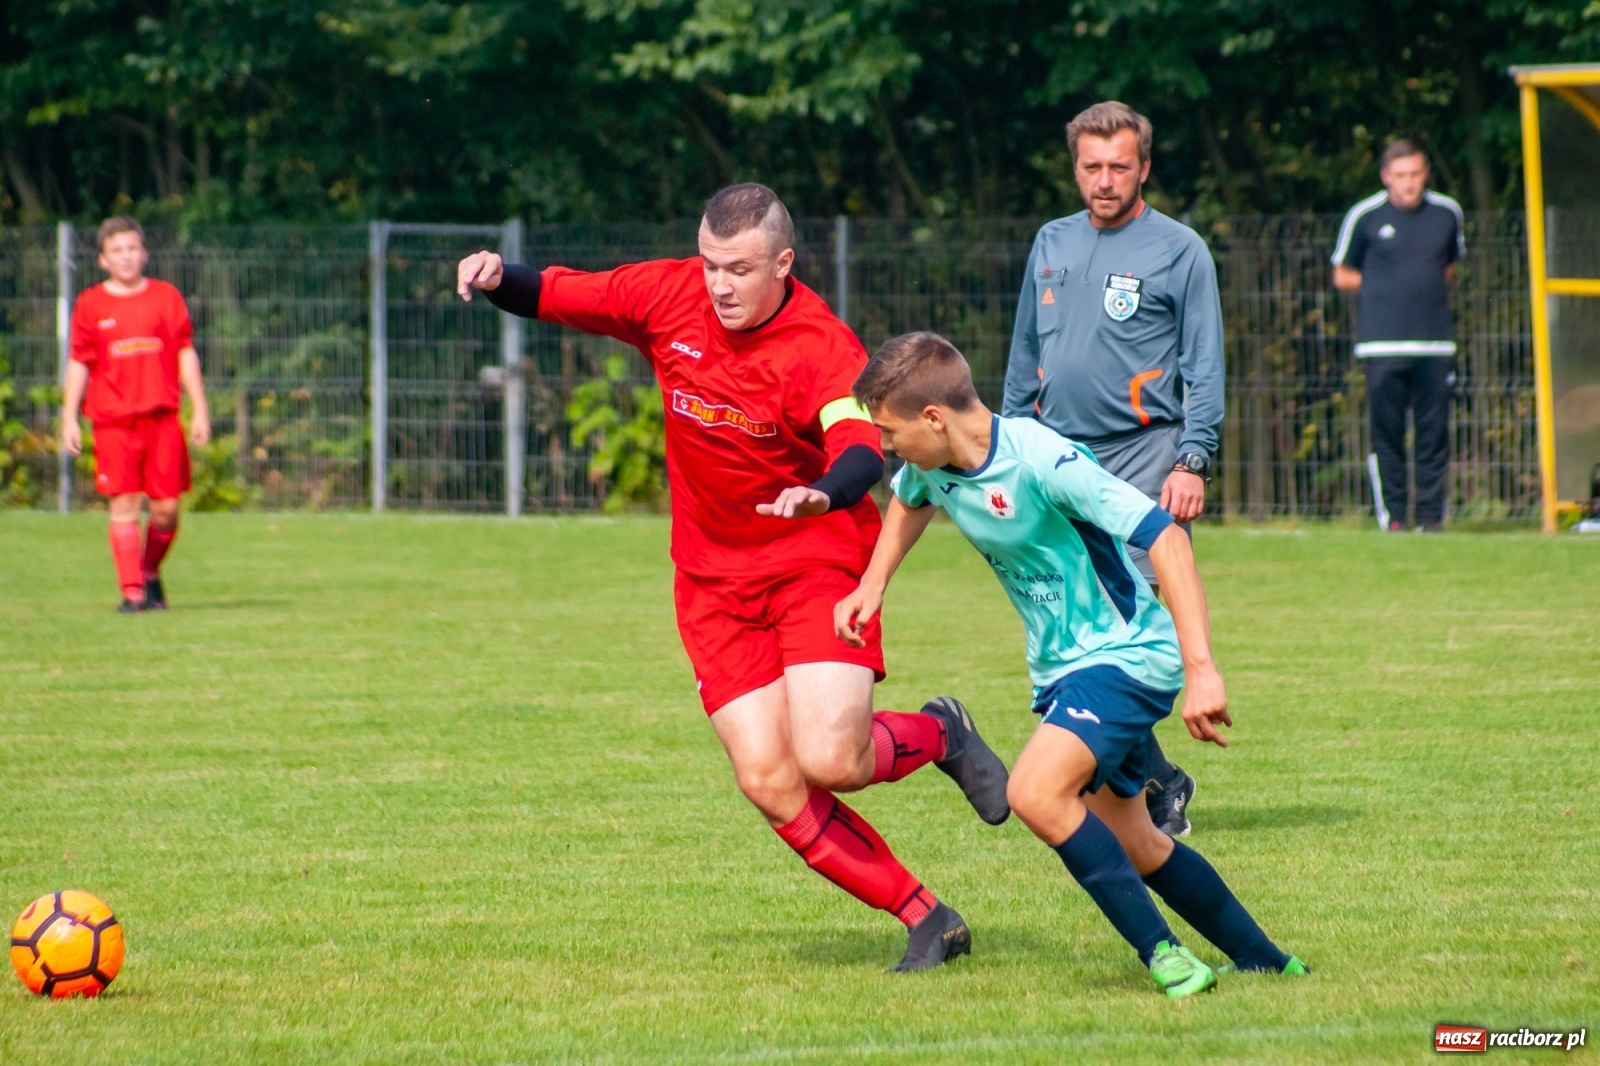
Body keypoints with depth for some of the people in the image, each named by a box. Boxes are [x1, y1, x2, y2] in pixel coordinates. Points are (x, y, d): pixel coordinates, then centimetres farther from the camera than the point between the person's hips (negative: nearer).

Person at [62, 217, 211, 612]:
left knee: (166, 508, -1)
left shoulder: (166, 297, 8)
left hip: (162, 416, 1)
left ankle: (151, 573, 23)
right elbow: (79, 364, 8)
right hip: (113, 421, -1)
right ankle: (132, 591, -5)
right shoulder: (90, 304, 6)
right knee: (124, 504, -7)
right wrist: (69, 419, 2)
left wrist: (199, 410, 5)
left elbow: (185, 354, 10)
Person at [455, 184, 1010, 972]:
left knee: (828, 761, -20)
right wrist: (498, 280, -16)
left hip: (818, 563, -4)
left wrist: (823, 492, -57)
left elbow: (863, 452, -35)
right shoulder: (669, 296, -5)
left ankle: (938, 733, 15)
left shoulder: (823, 349, -20)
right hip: (714, 579, 4)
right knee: (772, 787, -8)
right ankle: (926, 920, 6)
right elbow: (558, 296, 5)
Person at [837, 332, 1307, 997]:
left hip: (1126, 655, -9)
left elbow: (1164, 538, -30)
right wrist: (872, 586, 15)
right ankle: (1263, 962, 31)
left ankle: (1162, 952, -18)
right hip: (1061, 666, 9)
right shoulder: (931, 464, -4)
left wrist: (1200, 668, -36)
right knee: (1131, 845, 16)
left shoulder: (1040, 461, -28)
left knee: (1036, 793, -28)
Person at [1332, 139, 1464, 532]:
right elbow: (1342, 276, 11)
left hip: (1435, 341, 2)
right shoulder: (1365, 216, 2)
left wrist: (1430, 285, 6)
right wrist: (1386, 285, 0)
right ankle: (1392, 515, 4)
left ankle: (1431, 515, 6)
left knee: (1434, 434, 0)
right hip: (1382, 343, -2)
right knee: (1387, 434, -3)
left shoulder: (1447, 213, 10)